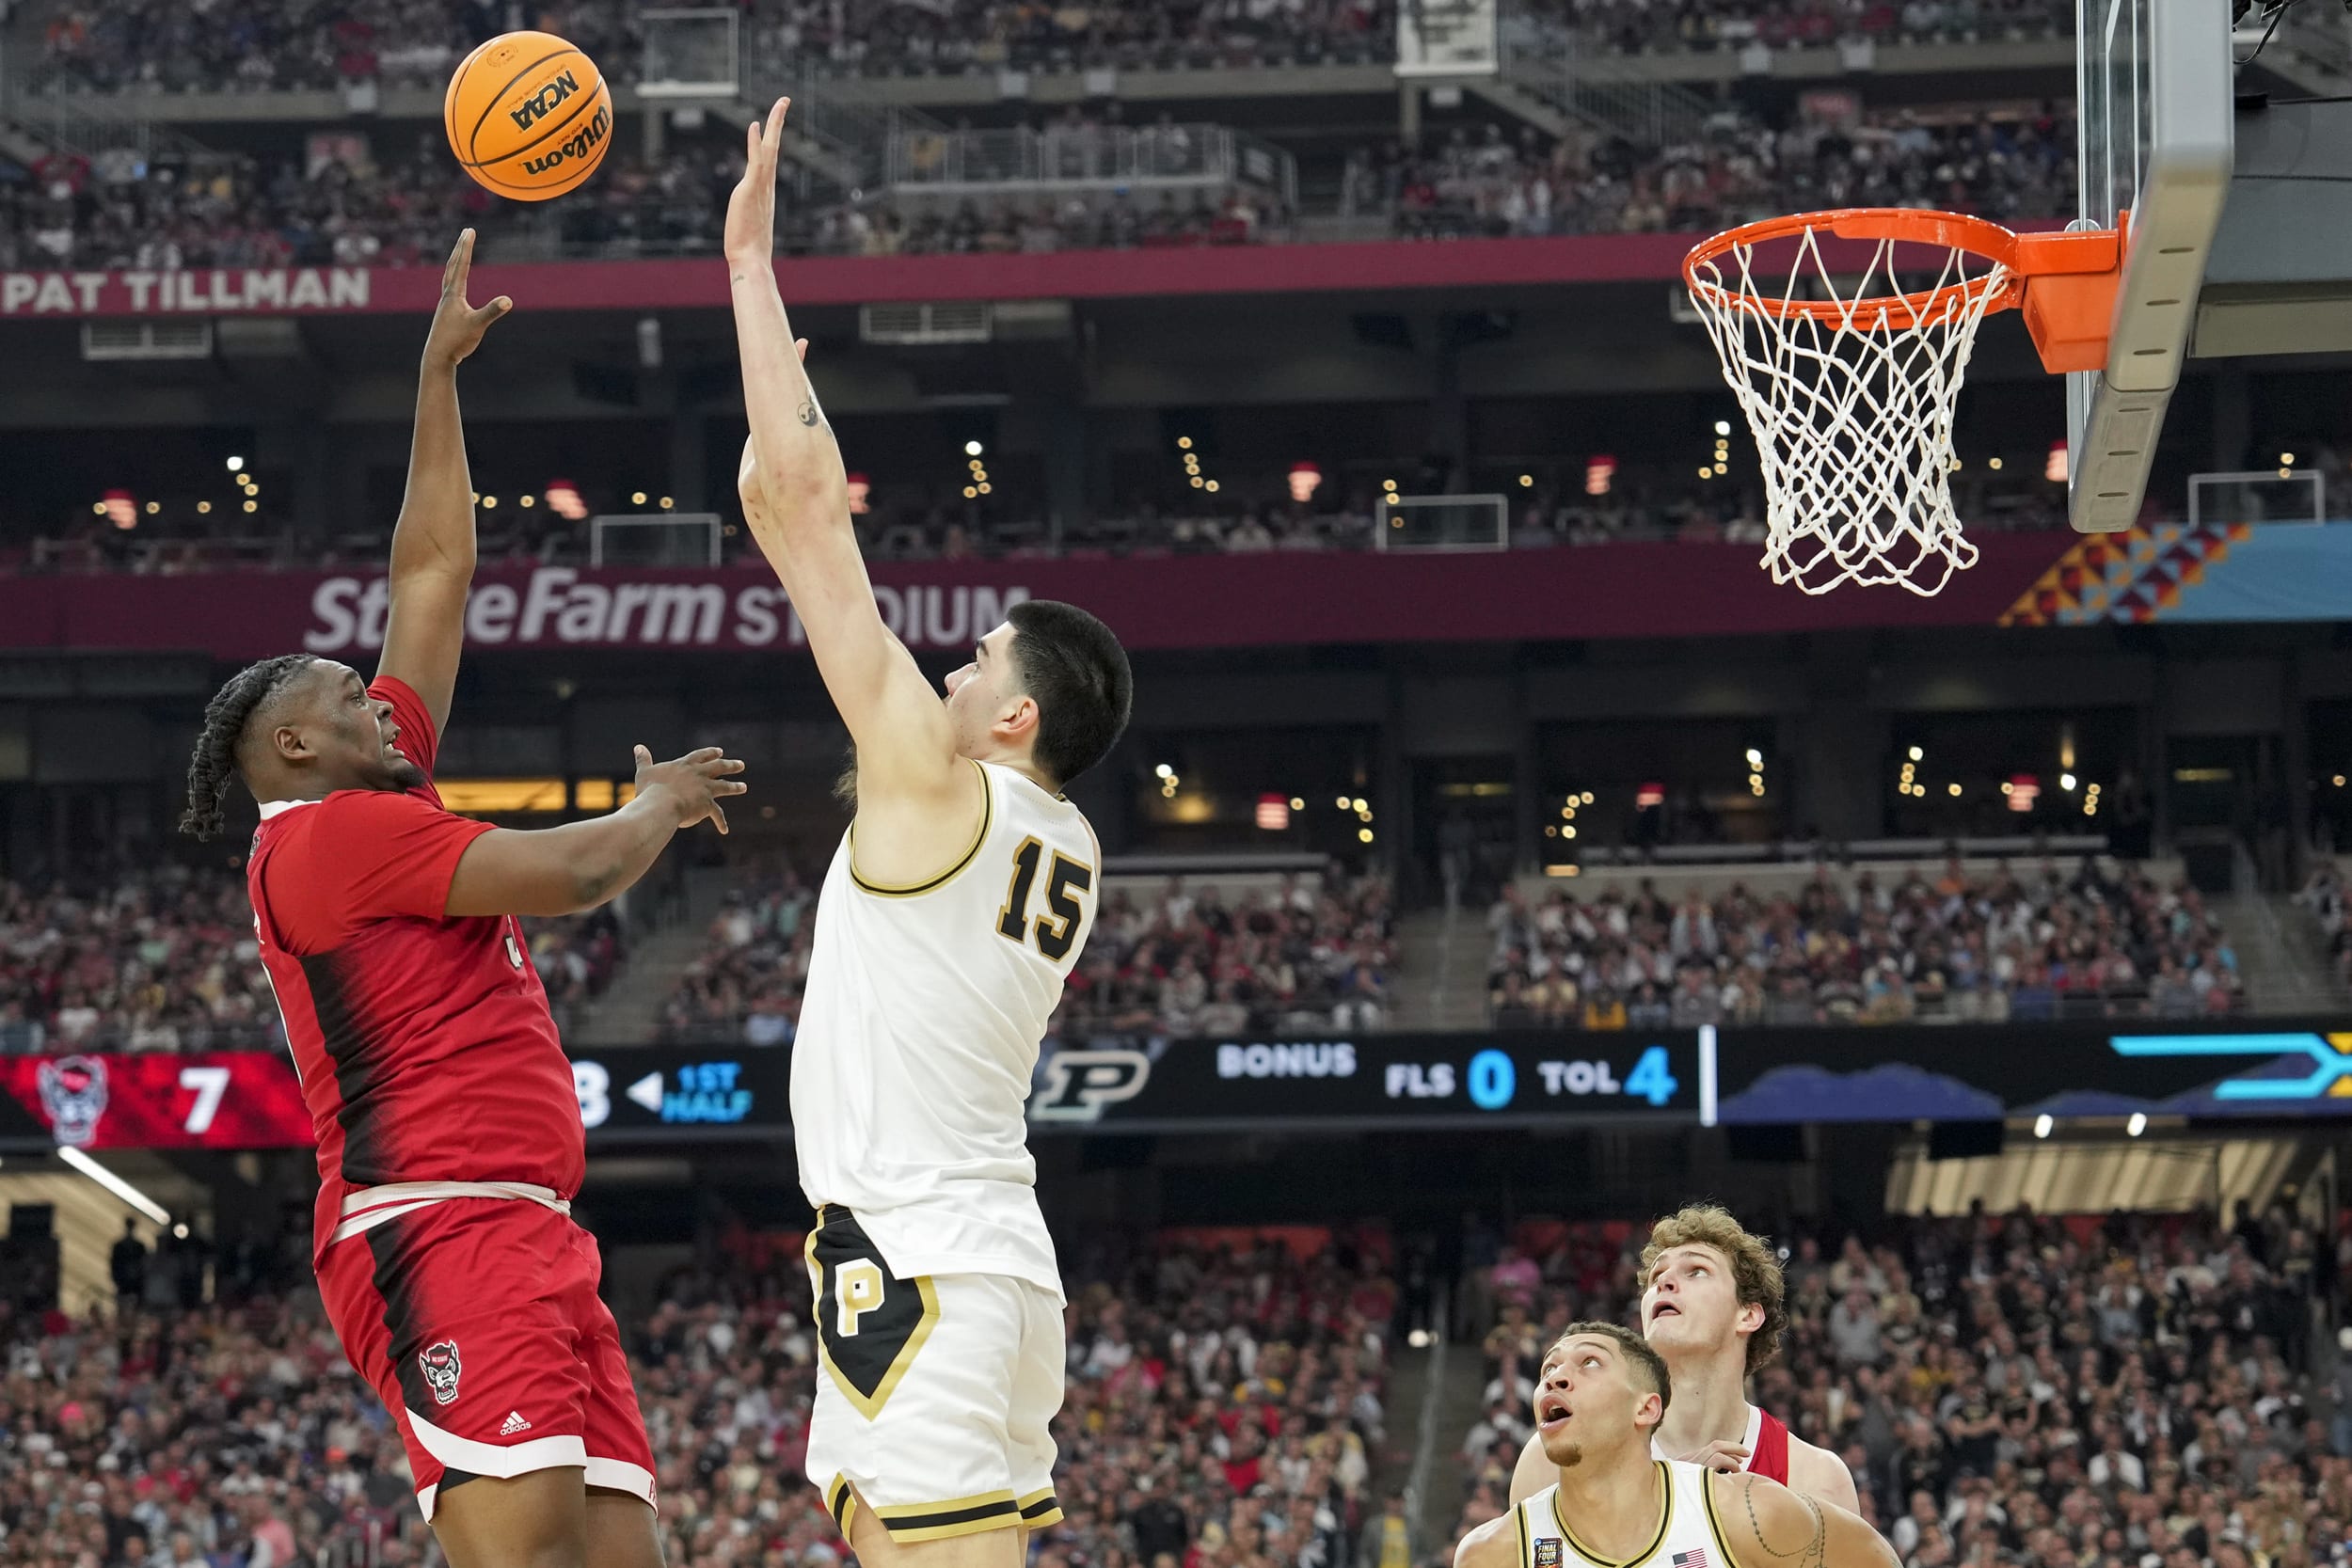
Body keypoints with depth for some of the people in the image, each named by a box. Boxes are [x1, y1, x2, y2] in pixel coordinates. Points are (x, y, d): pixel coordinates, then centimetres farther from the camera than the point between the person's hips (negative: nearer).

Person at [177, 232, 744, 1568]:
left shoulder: (389, 801, 23)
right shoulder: (330, 834, -4)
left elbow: (434, 569, 29)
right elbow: (572, 874, -11)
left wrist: (439, 376, 31)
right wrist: (659, 805, 10)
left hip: (533, 1244, 10)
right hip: (439, 1238, -10)